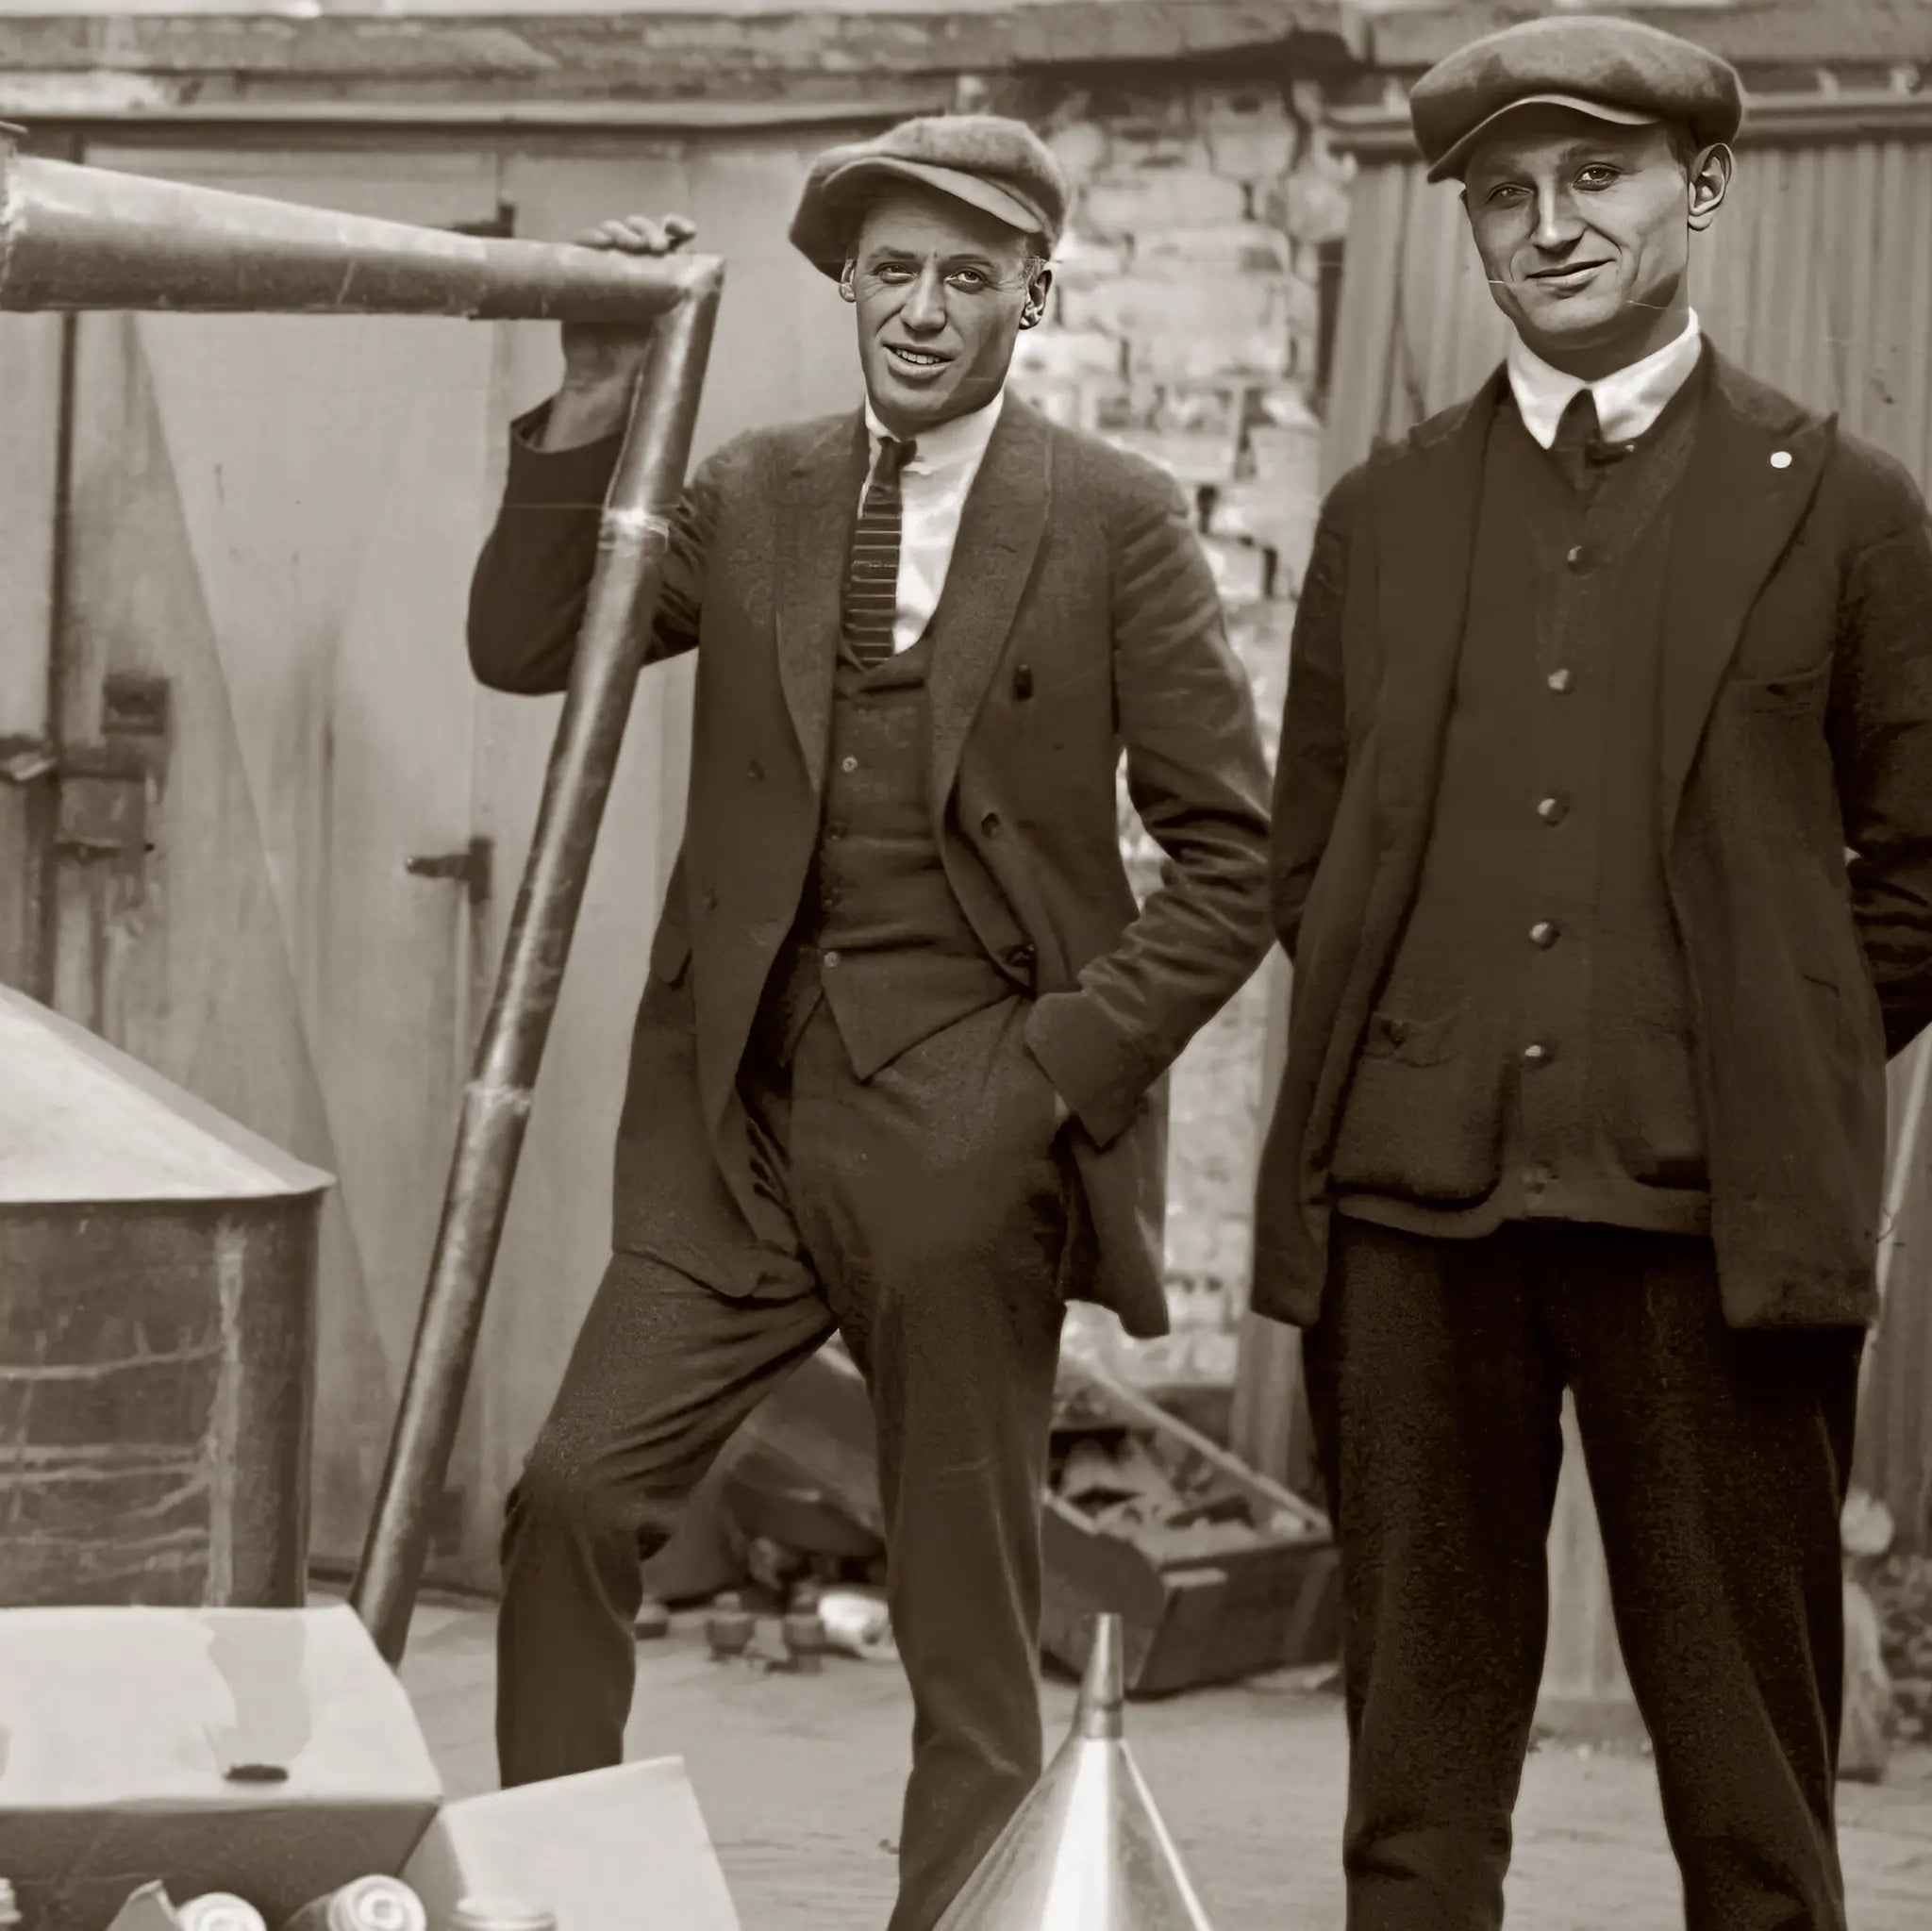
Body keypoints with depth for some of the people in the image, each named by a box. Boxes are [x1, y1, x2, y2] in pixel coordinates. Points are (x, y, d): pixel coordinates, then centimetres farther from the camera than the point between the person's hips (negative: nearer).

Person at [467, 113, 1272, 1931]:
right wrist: (592, 407, -6)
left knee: (968, 1614, 3)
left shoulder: (1114, 521, -1)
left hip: (964, 1121, -3)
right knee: (572, 1495, -8)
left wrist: (1063, 1068, -10)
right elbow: (521, 650, 3)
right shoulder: (748, 497, 10)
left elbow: (1232, 856, -2)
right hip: (739, 1114, 3)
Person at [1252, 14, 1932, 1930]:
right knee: (1416, 1768, 5)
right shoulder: (1382, 515, 14)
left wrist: (1763, 1059, 3)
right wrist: (1442, 1051, 9)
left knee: (1750, 1767, 2)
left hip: (1715, 1214, -2)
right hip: (1410, 1202, 3)